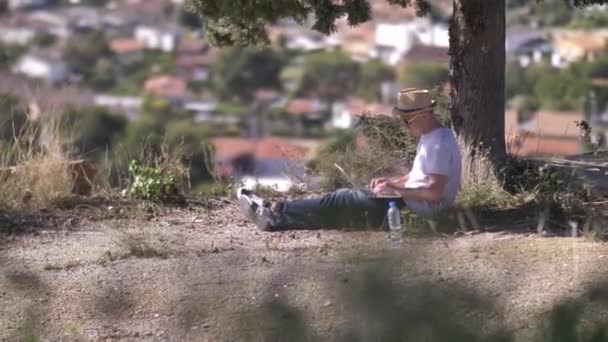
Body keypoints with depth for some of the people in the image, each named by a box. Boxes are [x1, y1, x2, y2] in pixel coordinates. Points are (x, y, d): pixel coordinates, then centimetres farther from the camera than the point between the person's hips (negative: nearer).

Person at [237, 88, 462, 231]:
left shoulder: (440, 144, -21)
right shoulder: (429, 137, 13)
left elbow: (435, 192, -28)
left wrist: (396, 190, -20)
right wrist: (391, 182, 10)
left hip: (419, 210, -10)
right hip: (408, 201, 10)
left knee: (340, 202, -11)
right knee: (345, 199, 5)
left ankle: (277, 215, -7)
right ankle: (277, 218, 0)